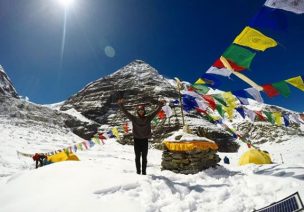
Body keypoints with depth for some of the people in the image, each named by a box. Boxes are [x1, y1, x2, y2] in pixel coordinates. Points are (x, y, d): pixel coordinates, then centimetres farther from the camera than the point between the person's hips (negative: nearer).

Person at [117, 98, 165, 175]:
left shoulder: (148, 118, -2)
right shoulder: (134, 118, -4)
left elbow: (156, 111, -3)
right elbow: (125, 112, -9)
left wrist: (160, 104, -14)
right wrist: (121, 105, -19)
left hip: (145, 140, 1)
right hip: (137, 140, 0)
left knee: (144, 158, 10)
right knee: (137, 157, 10)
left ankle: (144, 172, 21)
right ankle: (138, 172, 22)